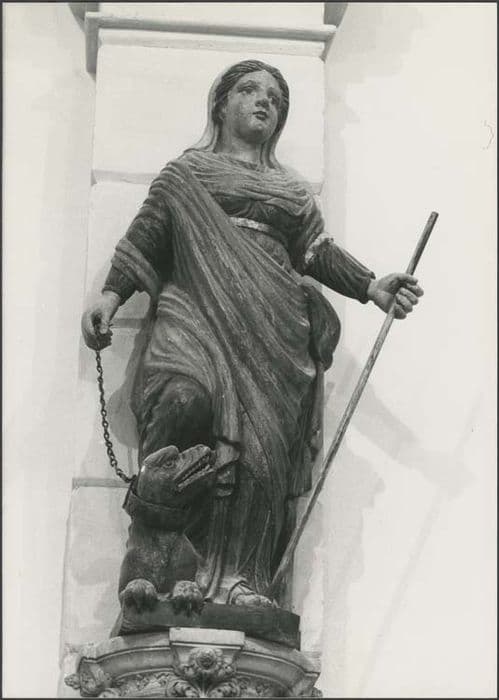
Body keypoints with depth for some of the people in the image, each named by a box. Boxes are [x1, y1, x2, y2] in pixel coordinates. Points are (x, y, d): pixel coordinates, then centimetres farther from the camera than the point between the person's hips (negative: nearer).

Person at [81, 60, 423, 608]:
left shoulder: (292, 189, 32)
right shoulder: (187, 171, 24)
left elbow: (317, 252, 18)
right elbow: (146, 235, 14)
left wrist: (372, 286, 0)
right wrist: (111, 294, -3)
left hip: (271, 328, 3)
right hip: (197, 308, -3)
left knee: (262, 448, -18)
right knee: (188, 397, -33)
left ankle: (237, 579, -23)